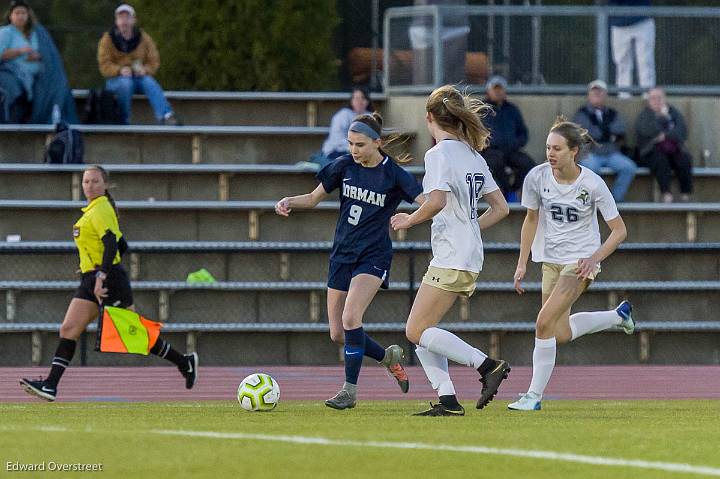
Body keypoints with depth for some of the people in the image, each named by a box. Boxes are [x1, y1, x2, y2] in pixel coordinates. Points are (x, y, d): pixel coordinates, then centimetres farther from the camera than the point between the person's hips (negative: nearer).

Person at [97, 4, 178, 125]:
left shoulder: (144, 38, 5)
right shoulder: (108, 39, -1)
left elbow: (154, 61, 4)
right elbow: (104, 65, -9)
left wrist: (145, 70, -18)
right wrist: (120, 70, -29)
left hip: (139, 77, 2)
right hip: (115, 79, -2)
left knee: (149, 82, -31)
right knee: (126, 82, -37)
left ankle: (166, 116, -49)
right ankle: (124, 120, -27)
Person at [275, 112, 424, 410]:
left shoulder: (394, 175, -10)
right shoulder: (344, 166, 2)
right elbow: (314, 198, 12)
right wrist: (289, 201, -8)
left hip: (374, 256, -5)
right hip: (342, 254, 5)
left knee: (350, 317, -25)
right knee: (338, 334, 4)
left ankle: (350, 390, -15)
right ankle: (388, 357, 31)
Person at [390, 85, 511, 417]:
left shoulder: (439, 154, -11)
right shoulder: (473, 156, 14)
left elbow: (437, 201, -25)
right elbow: (501, 208, 16)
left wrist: (410, 220, -8)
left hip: (451, 259, -9)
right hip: (470, 257, 9)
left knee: (418, 332, -7)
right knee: (420, 330, 12)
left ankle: (488, 366, -14)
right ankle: (447, 400, 4)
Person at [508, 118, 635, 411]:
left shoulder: (592, 184, -19)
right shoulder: (537, 177, -9)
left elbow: (619, 230, -10)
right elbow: (531, 219, 7)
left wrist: (594, 258, -21)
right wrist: (522, 263, 5)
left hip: (581, 261, -6)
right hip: (551, 260, 6)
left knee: (545, 322, -18)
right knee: (561, 333, 11)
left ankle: (534, 395, -8)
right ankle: (618, 316, 37)